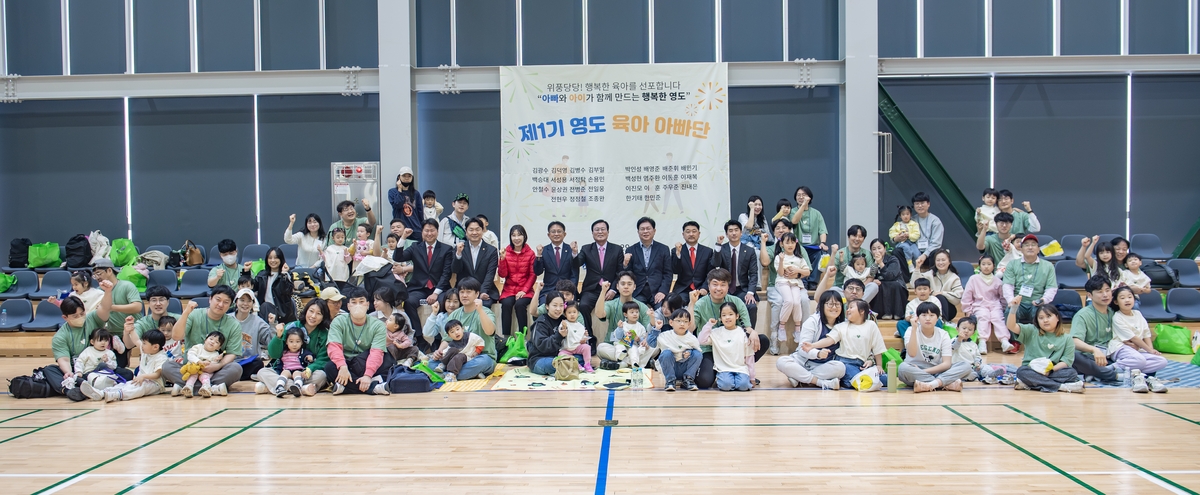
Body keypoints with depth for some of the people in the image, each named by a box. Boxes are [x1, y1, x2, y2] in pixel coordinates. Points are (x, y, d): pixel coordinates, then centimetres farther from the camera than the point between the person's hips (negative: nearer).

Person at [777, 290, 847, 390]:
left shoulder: (844, 324, 3)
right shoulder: (812, 321, -7)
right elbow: (803, 348, -15)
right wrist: (818, 354, -34)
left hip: (825, 366, 2)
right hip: (804, 362, -2)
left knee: (840, 367, -32)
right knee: (781, 362, -30)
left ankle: (799, 378, -24)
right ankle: (822, 383, -32)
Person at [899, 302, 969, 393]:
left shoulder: (943, 335, -1)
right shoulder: (911, 332, -6)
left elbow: (947, 363, -9)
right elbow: (912, 354, -25)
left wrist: (924, 371, -21)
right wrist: (914, 329, -30)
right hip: (915, 373, -2)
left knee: (966, 366, -19)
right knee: (903, 368, -37)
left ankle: (931, 384, -34)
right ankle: (947, 384, -32)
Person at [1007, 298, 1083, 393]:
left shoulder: (1066, 338, 8)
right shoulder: (1031, 332, 6)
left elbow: (1067, 361, -1)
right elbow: (1011, 326, -7)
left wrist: (1051, 369, -18)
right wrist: (1014, 308, -23)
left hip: (1054, 370, 1)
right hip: (1031, 370, -1)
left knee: (1071, 373, -27)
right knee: (1022, 371, -33)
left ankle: (1029, 384, -30)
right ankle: (1062, 387, -33)